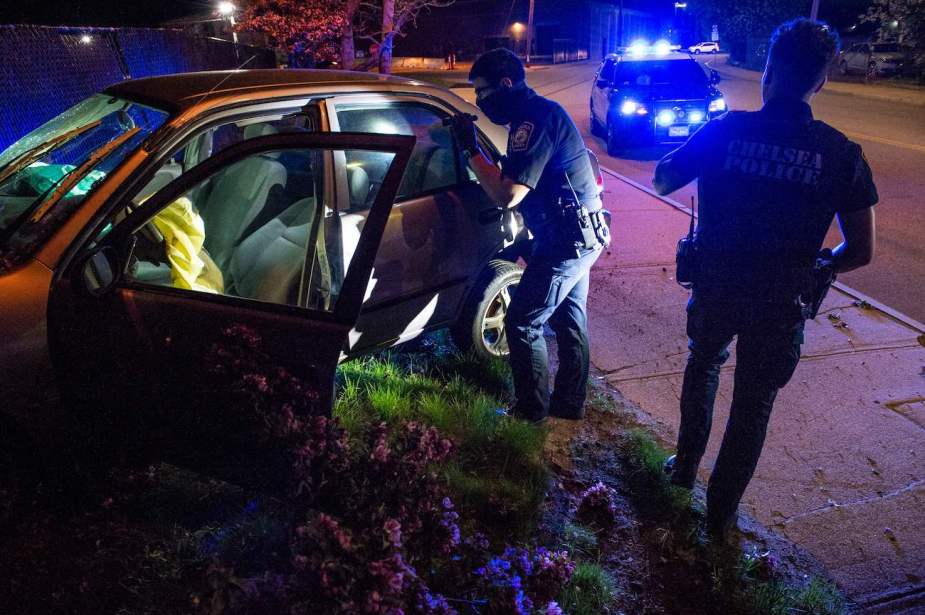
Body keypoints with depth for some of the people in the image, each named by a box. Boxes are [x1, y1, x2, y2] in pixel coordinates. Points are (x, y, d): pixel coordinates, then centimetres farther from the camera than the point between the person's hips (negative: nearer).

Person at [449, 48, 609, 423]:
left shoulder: (536, 119, -21)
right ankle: (569, 403, 32)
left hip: (566, 242, -10)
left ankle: (532, 410, 13)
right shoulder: (540, 112, 12)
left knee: (522, 324, -1)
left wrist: (470, 149, -18)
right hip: (583, 236, 10)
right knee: (569, 321, 19)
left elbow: (507, 195, -27)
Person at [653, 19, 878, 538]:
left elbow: (661, 183, 4)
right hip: (780, 304, -1)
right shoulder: (842, 155, -10)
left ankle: (685, 468, 40)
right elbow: (861, 252, -7)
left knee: (703, 366, 30)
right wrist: (814, 266, 12)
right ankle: (722, 513, 29)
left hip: (716, 288, 1)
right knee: (754, 404, 16)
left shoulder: (723, 132, -10)